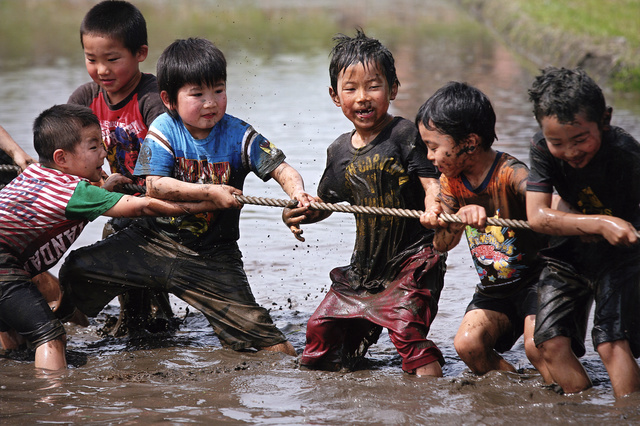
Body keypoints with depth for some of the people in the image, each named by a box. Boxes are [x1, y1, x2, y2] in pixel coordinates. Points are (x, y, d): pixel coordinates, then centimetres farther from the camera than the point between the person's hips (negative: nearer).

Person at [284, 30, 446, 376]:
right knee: (322, 326, 11)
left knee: (406, 329, -23)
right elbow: (324, 202, 20)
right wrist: (295, 213, -1)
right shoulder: (340, 152, 8)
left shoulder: (404, 135, -10)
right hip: (365, 264, 7)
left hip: (412, 259, -6)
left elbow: (431, 183, -16)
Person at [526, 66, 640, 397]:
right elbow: (537, 215, -27)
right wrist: (601, 224, -37)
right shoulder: (543, 149, -17)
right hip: (569, 252, 4)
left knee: (612, 340, -17)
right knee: (551, 340, -7)